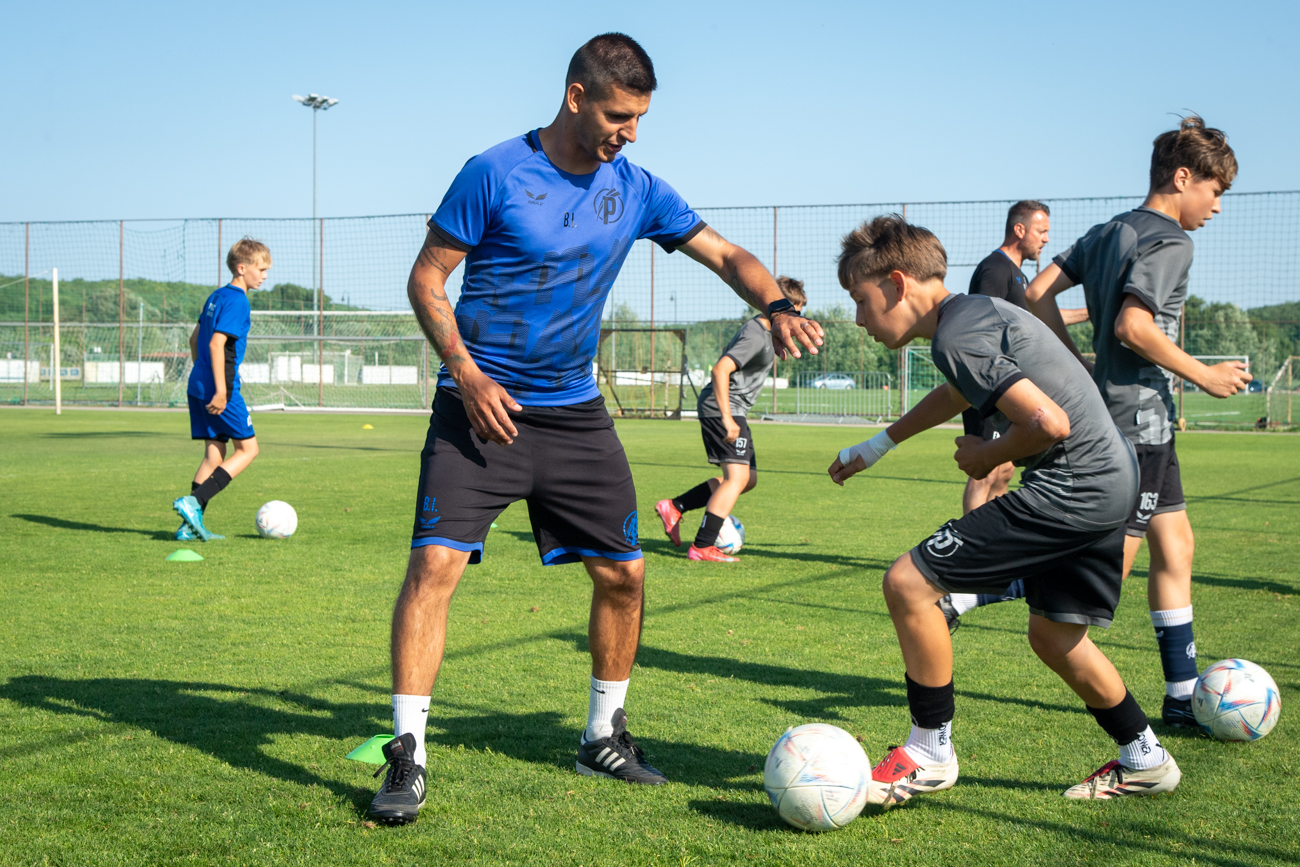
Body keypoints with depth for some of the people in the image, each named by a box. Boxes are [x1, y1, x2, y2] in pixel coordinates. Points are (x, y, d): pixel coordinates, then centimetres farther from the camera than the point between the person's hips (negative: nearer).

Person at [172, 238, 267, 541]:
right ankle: (193, 501, -10)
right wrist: (221, 391, -22)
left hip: (199, 386, 9)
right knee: (248, 448, 0)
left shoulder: (216, 296, 16)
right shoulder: (237, 301, -13)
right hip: (219, 388, -9)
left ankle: (190, 525, 7)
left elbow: (195, 338, 24)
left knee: (214, 454, 11)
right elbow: (216, 344, -22)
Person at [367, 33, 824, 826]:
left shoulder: (636, 190, 3)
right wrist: (467, 374, -18)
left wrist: (778, 306, -16)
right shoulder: (494, 174, -10)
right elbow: (427, 279, -6)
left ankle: (604, 736, 26)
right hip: (482, 405, -5)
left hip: (576, 414, 5)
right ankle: (408, 756, -9)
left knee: (623, 572, 6)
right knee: (436, 562, -17)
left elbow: (726, 255, 5)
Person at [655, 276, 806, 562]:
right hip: (722, 407, -10)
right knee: (738, 476, -18)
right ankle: (702, 547, -19)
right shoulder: (755, 335, -18)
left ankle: (674, 507, 14)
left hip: (731, 409, 10)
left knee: (749, 479, 12)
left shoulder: (767, 331, 14)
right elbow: (720, 369, -27)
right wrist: (727, 418, -30)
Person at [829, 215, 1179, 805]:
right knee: (1054, 636, 25)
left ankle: (929, 755, 2)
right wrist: (877, 446, 44)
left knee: (908, 583, -8)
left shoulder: (956, 337, -16)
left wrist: (987, 457, -5)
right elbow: (958, 393, 39)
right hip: (1111, 478, 10)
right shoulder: (976, 312, 16)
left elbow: (1048, 422, -25)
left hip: (1070, 485, -10)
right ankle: (1144, 762, 35)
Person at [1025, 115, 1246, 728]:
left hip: (1111, 409, 10)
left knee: (1175, 546, 13)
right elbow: (1133, 326, -24)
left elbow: (1038, 293, 10)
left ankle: (1183, 698, 17)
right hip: (1139, 418, -10)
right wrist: (1204, 376, -13)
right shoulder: (1170, 241, -12)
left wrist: (1080, 366, 14)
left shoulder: (1107, 232, 14)